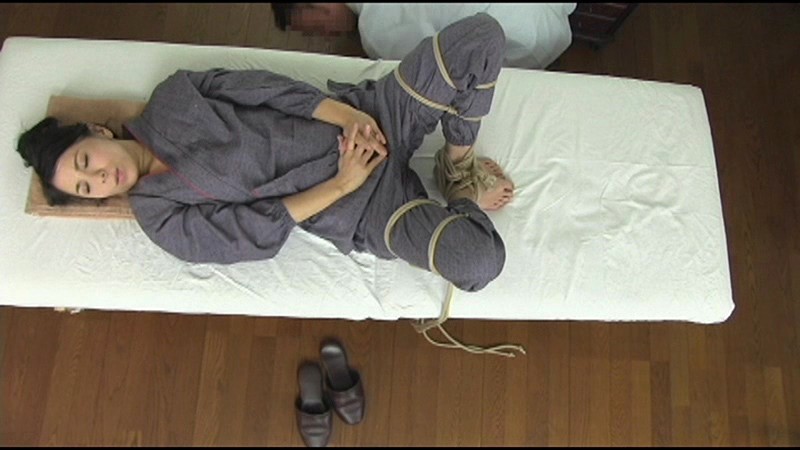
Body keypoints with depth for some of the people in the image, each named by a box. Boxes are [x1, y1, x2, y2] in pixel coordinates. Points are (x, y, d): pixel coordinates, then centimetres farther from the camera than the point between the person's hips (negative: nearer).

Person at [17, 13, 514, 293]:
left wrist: (349, 116, -14)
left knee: (481, 33, -15)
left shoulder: (170, 100, 6)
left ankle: (459, 162, 5)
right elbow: (257, 232, -10)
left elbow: (266, 87, -1)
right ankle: (464, 196, 5)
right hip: (361, 208, -4)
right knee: (480, 262, -29)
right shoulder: (160, 216, -1)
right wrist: (342, 184, -17)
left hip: (365, 114, 4)